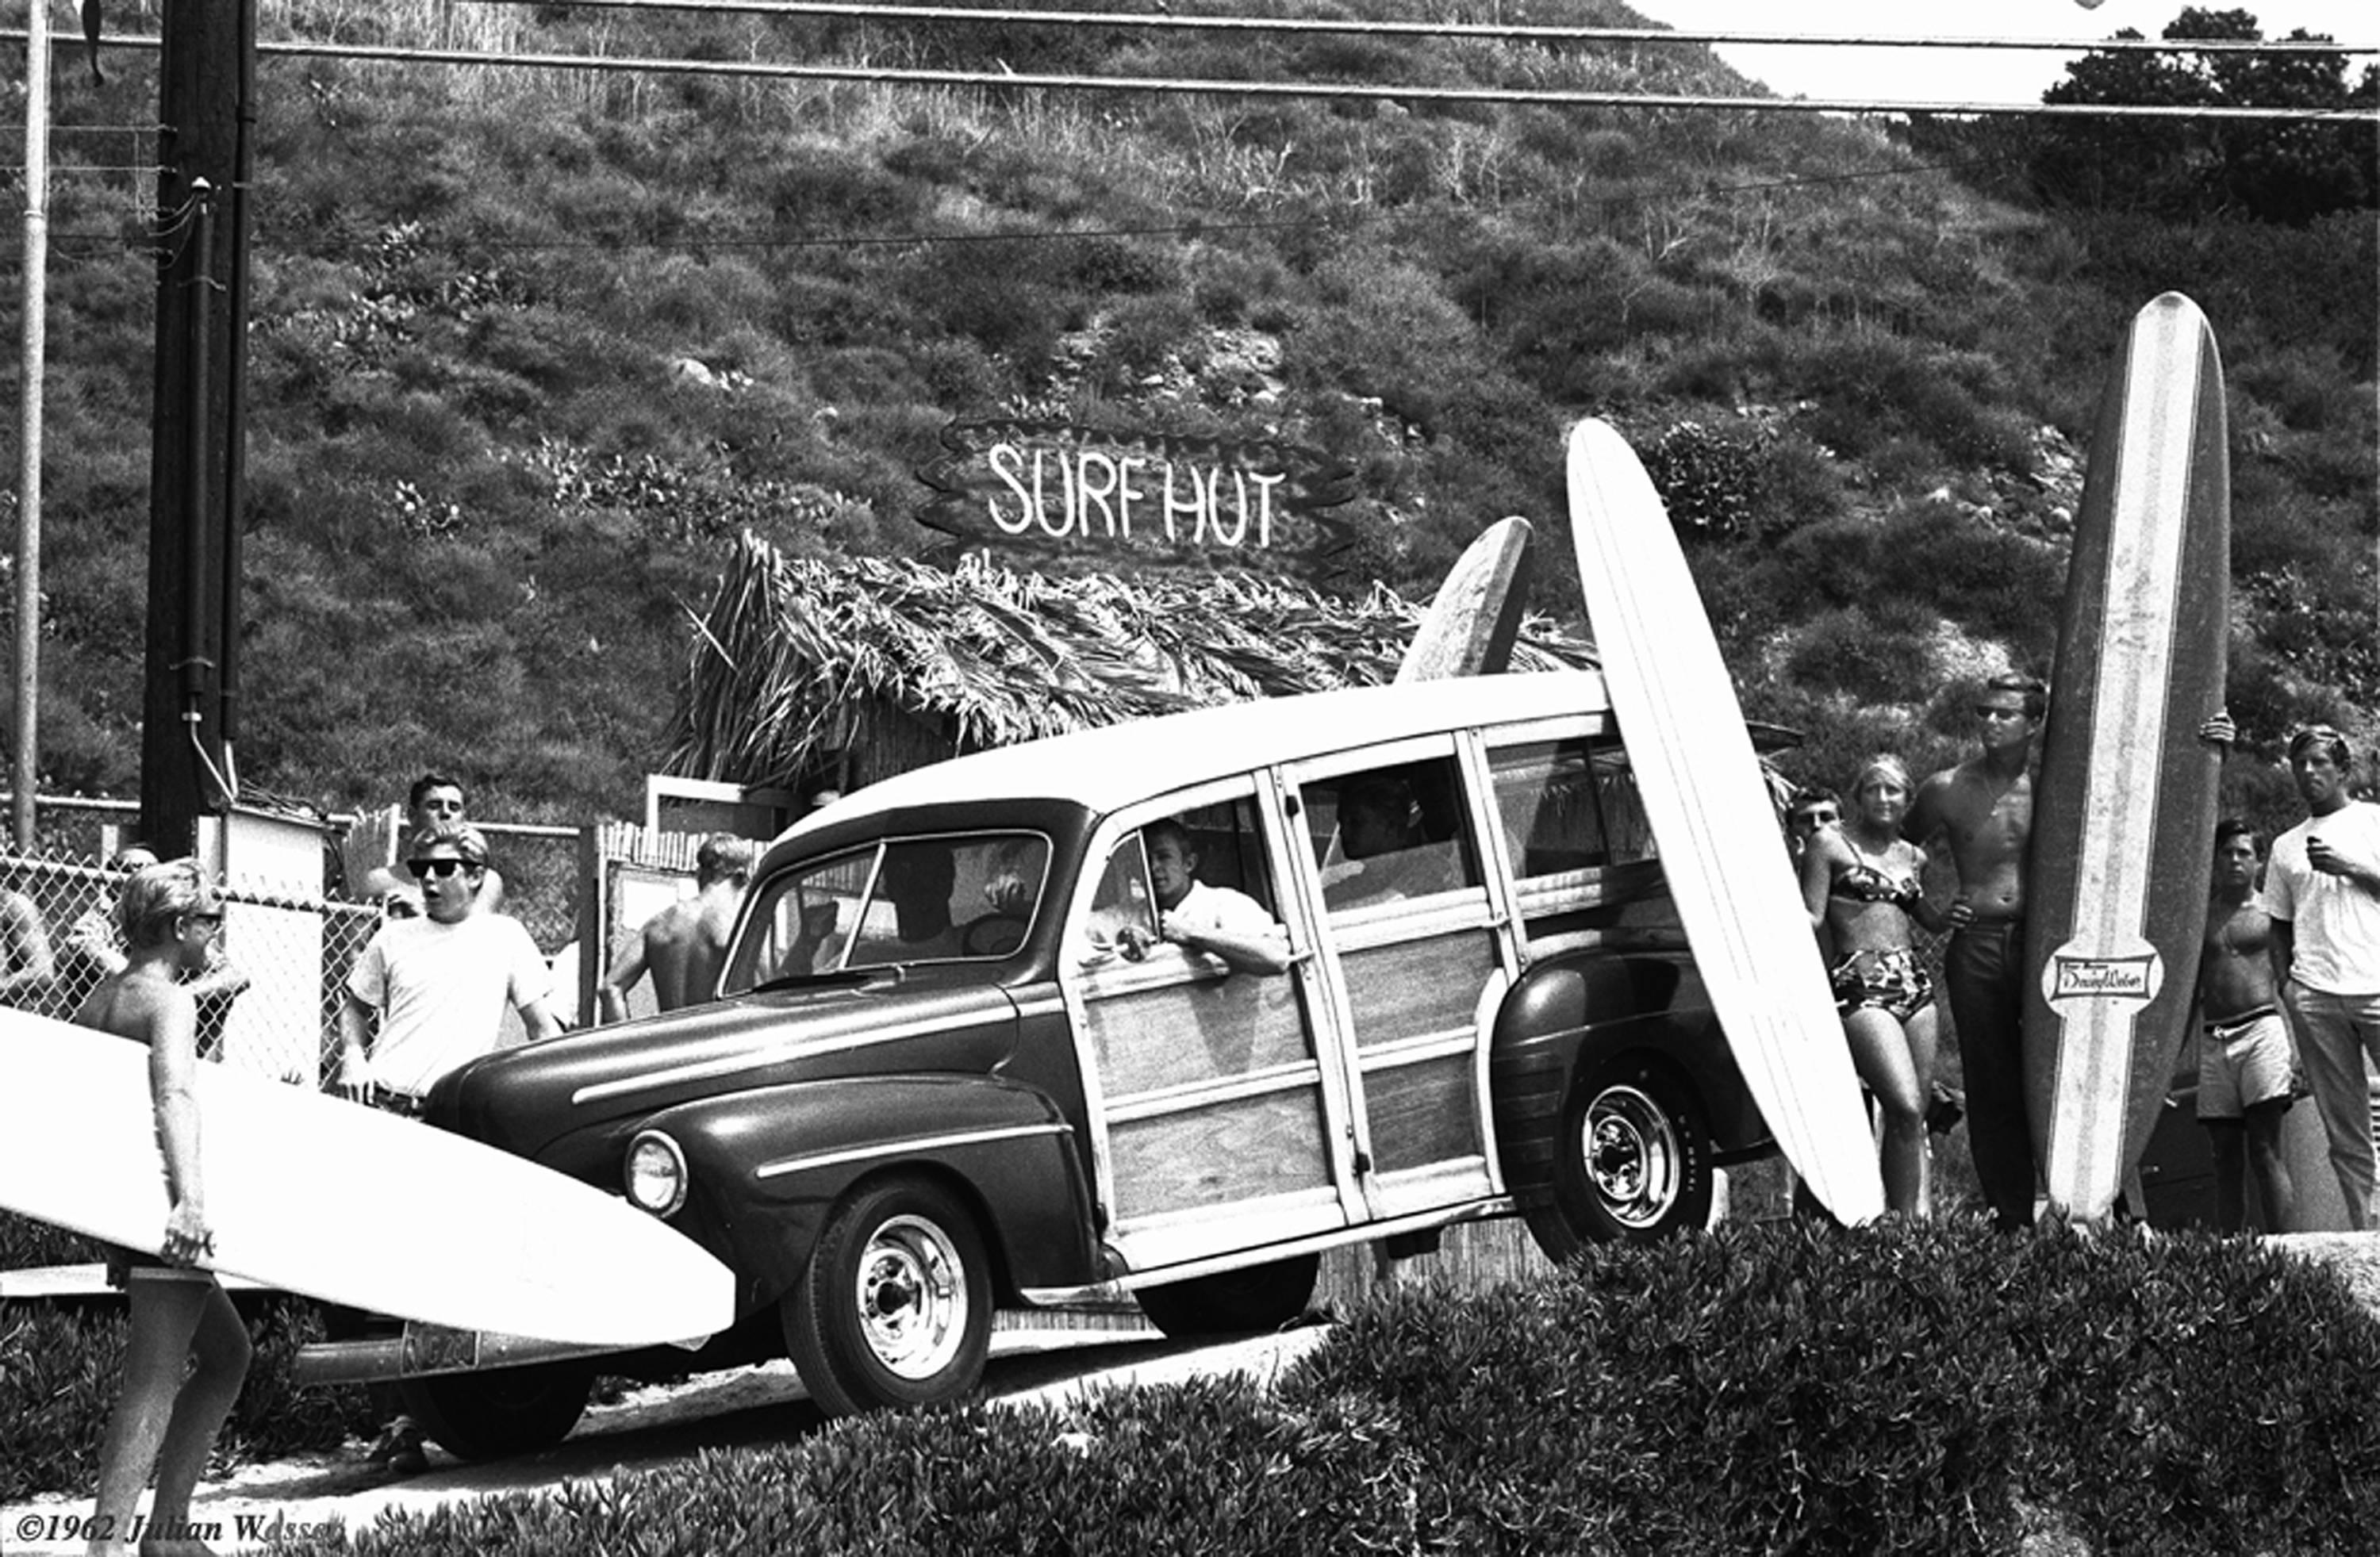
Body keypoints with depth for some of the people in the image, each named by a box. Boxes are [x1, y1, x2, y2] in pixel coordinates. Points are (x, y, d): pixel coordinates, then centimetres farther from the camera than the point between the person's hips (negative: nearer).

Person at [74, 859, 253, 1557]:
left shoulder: (101, 997, 14)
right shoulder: (167, 1001, -13)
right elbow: (174, 1097, -29)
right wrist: (190, 1198, -41)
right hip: (161, 1211, -10)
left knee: (225, 1352, 21)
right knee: (154, 1381, -15)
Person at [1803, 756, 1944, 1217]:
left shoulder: (1911, 856, 18)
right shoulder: (1831, 843, 4)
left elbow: (1933, 918, 27)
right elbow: (1811, 919, 0)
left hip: (1914, 983, 6)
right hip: (1861, 986, -6)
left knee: (1915, 1115, 2)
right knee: (1905, 1110, -19)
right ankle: (1907, 1218, -15)